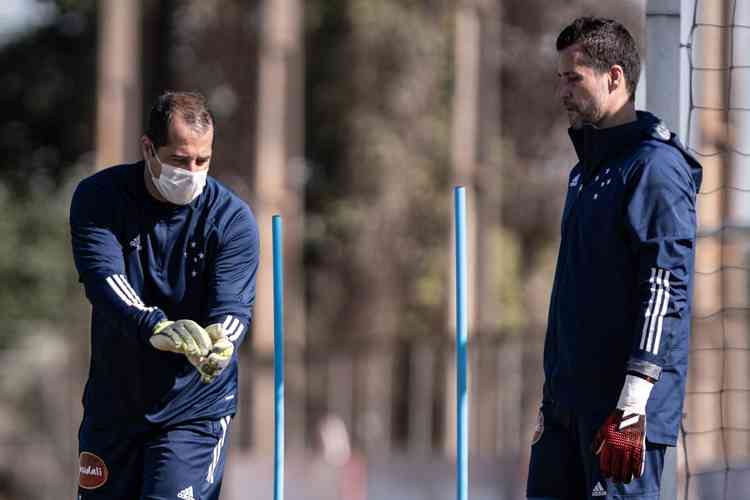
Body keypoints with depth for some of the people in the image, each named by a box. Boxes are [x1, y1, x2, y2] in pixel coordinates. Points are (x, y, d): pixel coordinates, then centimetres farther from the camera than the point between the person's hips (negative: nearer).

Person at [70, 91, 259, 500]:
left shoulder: (232, 218, -10)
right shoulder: (98, 198, -9)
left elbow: (232, 306, -17)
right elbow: (103, 279, -24)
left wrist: (220, 344, -43)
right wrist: (155, 327, -43)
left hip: (195, 408, -2)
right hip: (113, 403, 2)